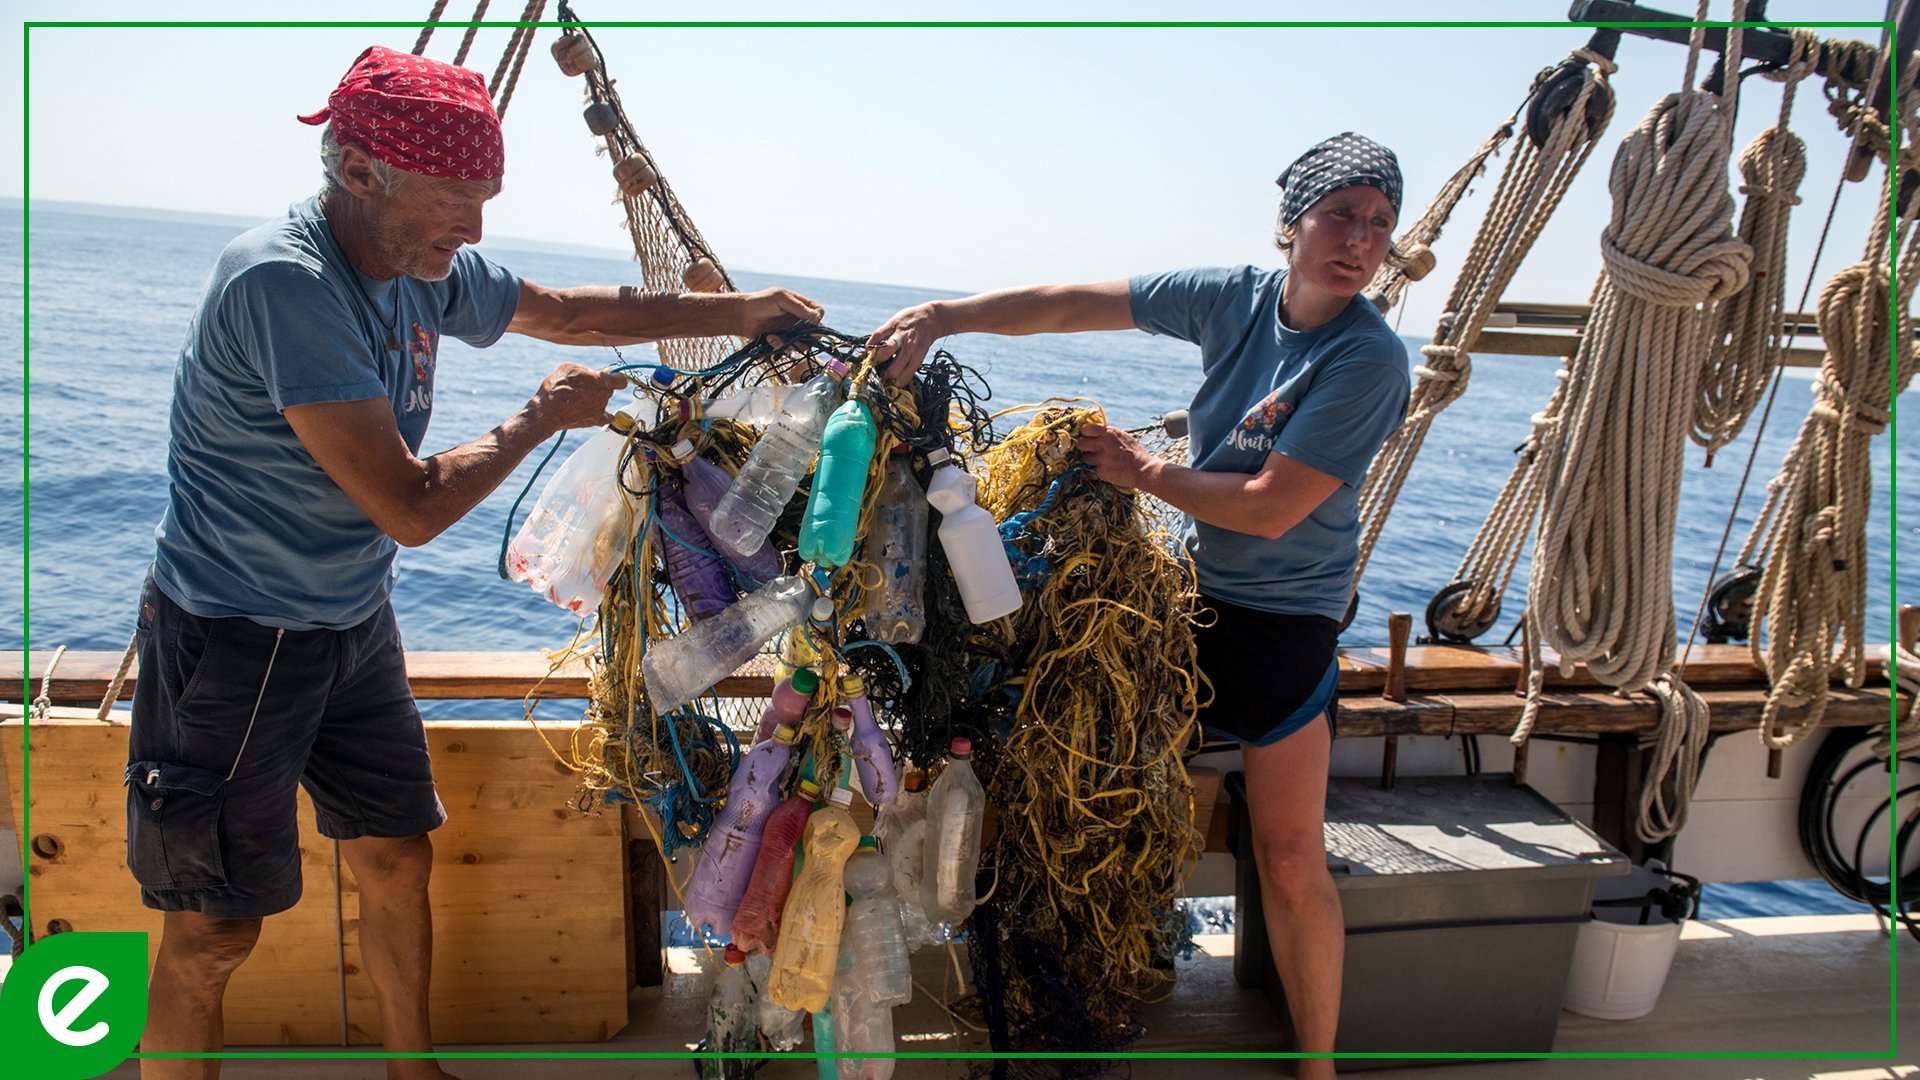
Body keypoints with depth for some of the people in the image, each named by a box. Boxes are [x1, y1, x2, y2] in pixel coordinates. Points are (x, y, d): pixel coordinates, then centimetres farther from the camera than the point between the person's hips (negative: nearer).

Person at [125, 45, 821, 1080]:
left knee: (397, 860, 17)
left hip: (355, 625, 8)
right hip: (234, 640, -8)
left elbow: (567, 310, 15)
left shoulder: (425, 267, -3)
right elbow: (410, 506, -30)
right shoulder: (284, 279, -28)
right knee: (213, 933, -1)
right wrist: (543, 416, -16)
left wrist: (743, 312, 13)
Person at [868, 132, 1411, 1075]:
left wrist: (1142, 473, -12)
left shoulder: (1367, 358, -19)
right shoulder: (1234, 300, -2)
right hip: (1194, 584, 5)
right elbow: (1069, 308, -4)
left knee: (1289, 857, -2)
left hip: (1285, 618, -5)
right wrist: (941, 317, -13)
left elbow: (1270, 507, -22)